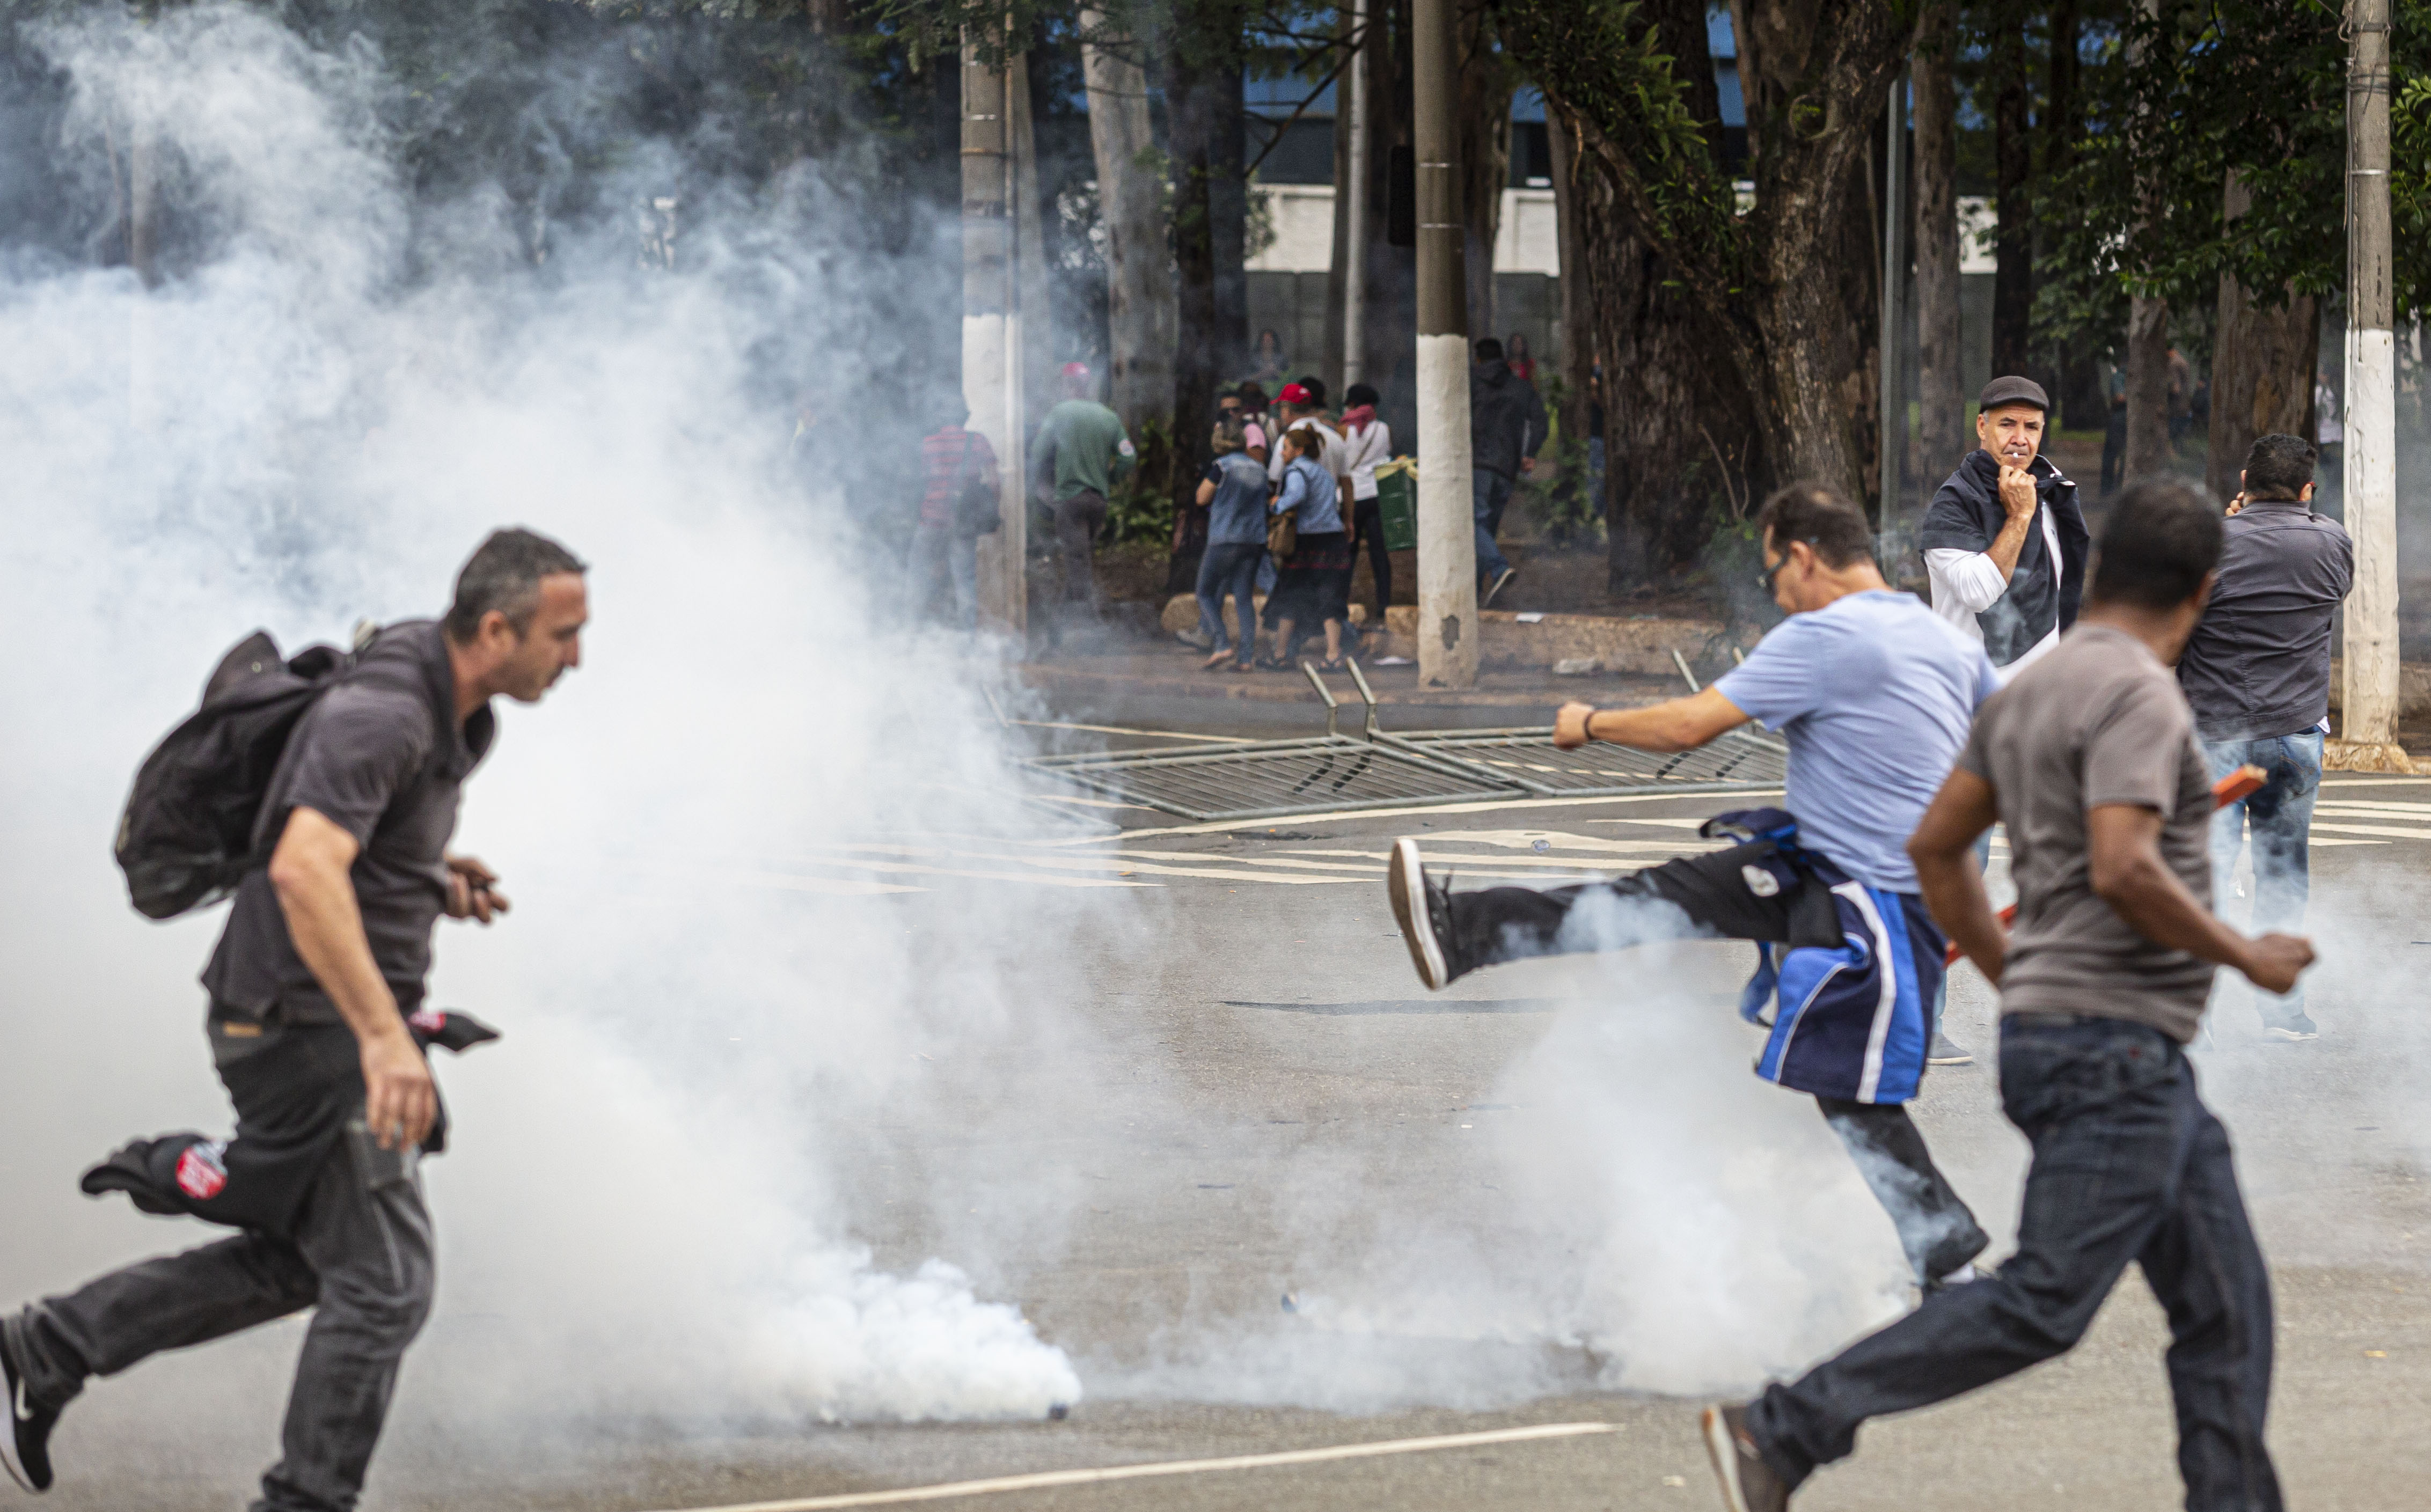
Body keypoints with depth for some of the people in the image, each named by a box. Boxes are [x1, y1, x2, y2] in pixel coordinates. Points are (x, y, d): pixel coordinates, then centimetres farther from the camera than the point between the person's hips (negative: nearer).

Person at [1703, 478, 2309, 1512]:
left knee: (2226, 1310, 9)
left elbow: (1935, 849, 19)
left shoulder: (2030, 692, 14)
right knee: (2041, 1306, -12)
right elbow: (2123, 869, -26)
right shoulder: (2136, 696, -14)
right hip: (2112, 1050, -10)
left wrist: (2015, 984, 27)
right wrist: (2246, 956, -13)